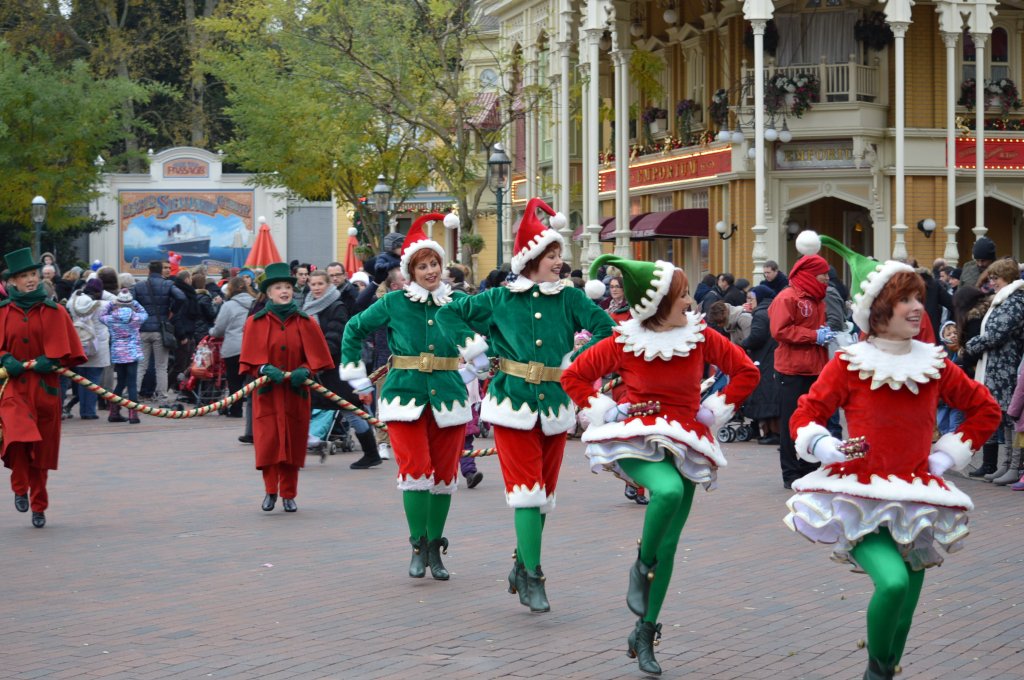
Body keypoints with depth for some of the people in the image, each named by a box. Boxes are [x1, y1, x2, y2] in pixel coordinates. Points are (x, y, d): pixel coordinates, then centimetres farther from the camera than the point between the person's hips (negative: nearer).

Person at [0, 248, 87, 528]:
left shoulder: (54, 312, 4)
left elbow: (67, 350, 5)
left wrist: (51, 361, -11)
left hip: (45, 386, 1)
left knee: (42, 449, 6)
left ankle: (39, 506, 22)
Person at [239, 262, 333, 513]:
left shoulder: (305, 322, 6)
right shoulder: (255, 322, 3)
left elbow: (316, 356, 4)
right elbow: (249, 358, 0)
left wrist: (305, 370, -14)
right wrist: (265, 369, -19)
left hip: (296, 392, 1)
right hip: (267, 391, -1)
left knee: (293, 443, 3)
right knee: (268, 441, -8)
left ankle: (288, 495, 14)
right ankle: (270, 490, 6)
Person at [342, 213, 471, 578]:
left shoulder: (458, 302, 4)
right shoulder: (393, 303, 0)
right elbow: (354, 329, 13)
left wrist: (474, 369, 13)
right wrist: (357, 375, 11)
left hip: (449, 395, 2)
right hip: (406, 394, -2)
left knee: (444, 473, 5)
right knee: (415, 470, -12)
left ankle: (435, 549, 18)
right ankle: (418, 548, 0)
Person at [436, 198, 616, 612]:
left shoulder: (570, 299, 3)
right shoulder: (499, 299, 2)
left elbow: (606, 330, -2)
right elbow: (449, 314, 13)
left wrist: (575, 360, -7)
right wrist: (474, 349, 5)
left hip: (555, 404, 3)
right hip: (513, 403, -3)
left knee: (543, 492, 10)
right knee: (527, 488, -10)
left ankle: (522, 566, 25)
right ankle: (532, 578, -10)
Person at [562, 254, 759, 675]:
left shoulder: (701, 336, -3)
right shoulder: (623, 343, -7)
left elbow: (746, 373, 7)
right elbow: (574, 376, 4)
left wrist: (715, 410, 1)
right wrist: (603, 410, -4)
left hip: (684, 443, 3)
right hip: (635, 439, -3)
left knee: (668, 546, 2)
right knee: (669, 490, -36)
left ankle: (645, 634, 15)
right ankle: (641, 569, -11)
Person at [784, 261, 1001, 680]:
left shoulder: (934, 364, 5)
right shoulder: (849, 362, -5)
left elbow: (985, 409, 18)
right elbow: (804, 416, 0)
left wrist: (949, 454, 8)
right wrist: (823, 446, -20)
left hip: (916, 502, 4)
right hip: (862, 499, -4)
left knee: (906, 598, 6)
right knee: (893, 581, -27)